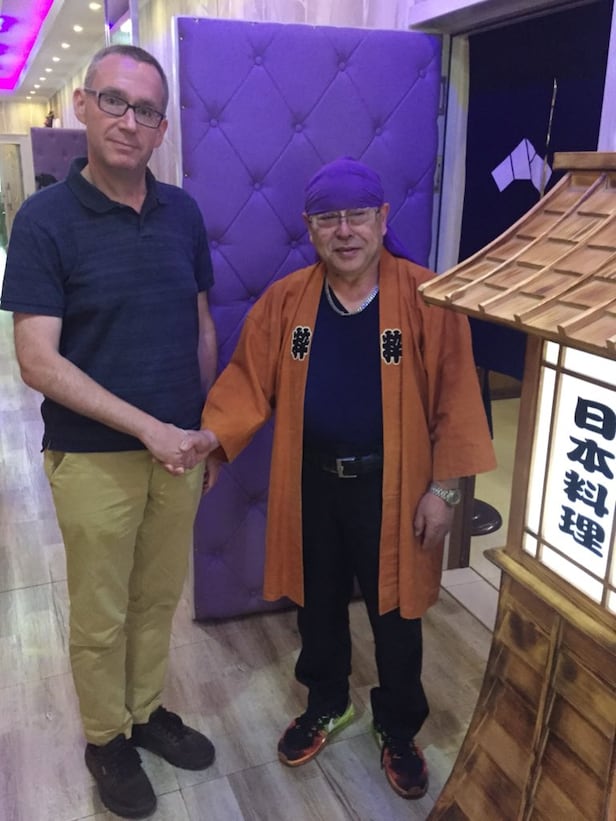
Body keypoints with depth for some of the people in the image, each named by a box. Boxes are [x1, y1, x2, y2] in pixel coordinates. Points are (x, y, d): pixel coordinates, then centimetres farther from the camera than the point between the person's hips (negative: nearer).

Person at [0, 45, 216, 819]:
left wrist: (205, 427, 11)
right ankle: (106, 739, 36)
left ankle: (146, 711, 42)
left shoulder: (182, 211, 2)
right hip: (95, 457, -4)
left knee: (159, 597, 19)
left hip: (177, 447, 4)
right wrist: (149, 428, -20)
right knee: (101, 615, 13)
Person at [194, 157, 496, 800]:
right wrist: (214, 435, -18)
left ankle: (398, 730, 39)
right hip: (310, 482, 3)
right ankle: (326, 704, 46)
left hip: (392, 487, -2)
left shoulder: (426, 298, -11)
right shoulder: (284, 300, -2)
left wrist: (443, 487, -11)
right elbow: (249, 379, -1)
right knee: (317, 603, 20)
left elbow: (453, 399, -10)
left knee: (394, 612, 13)